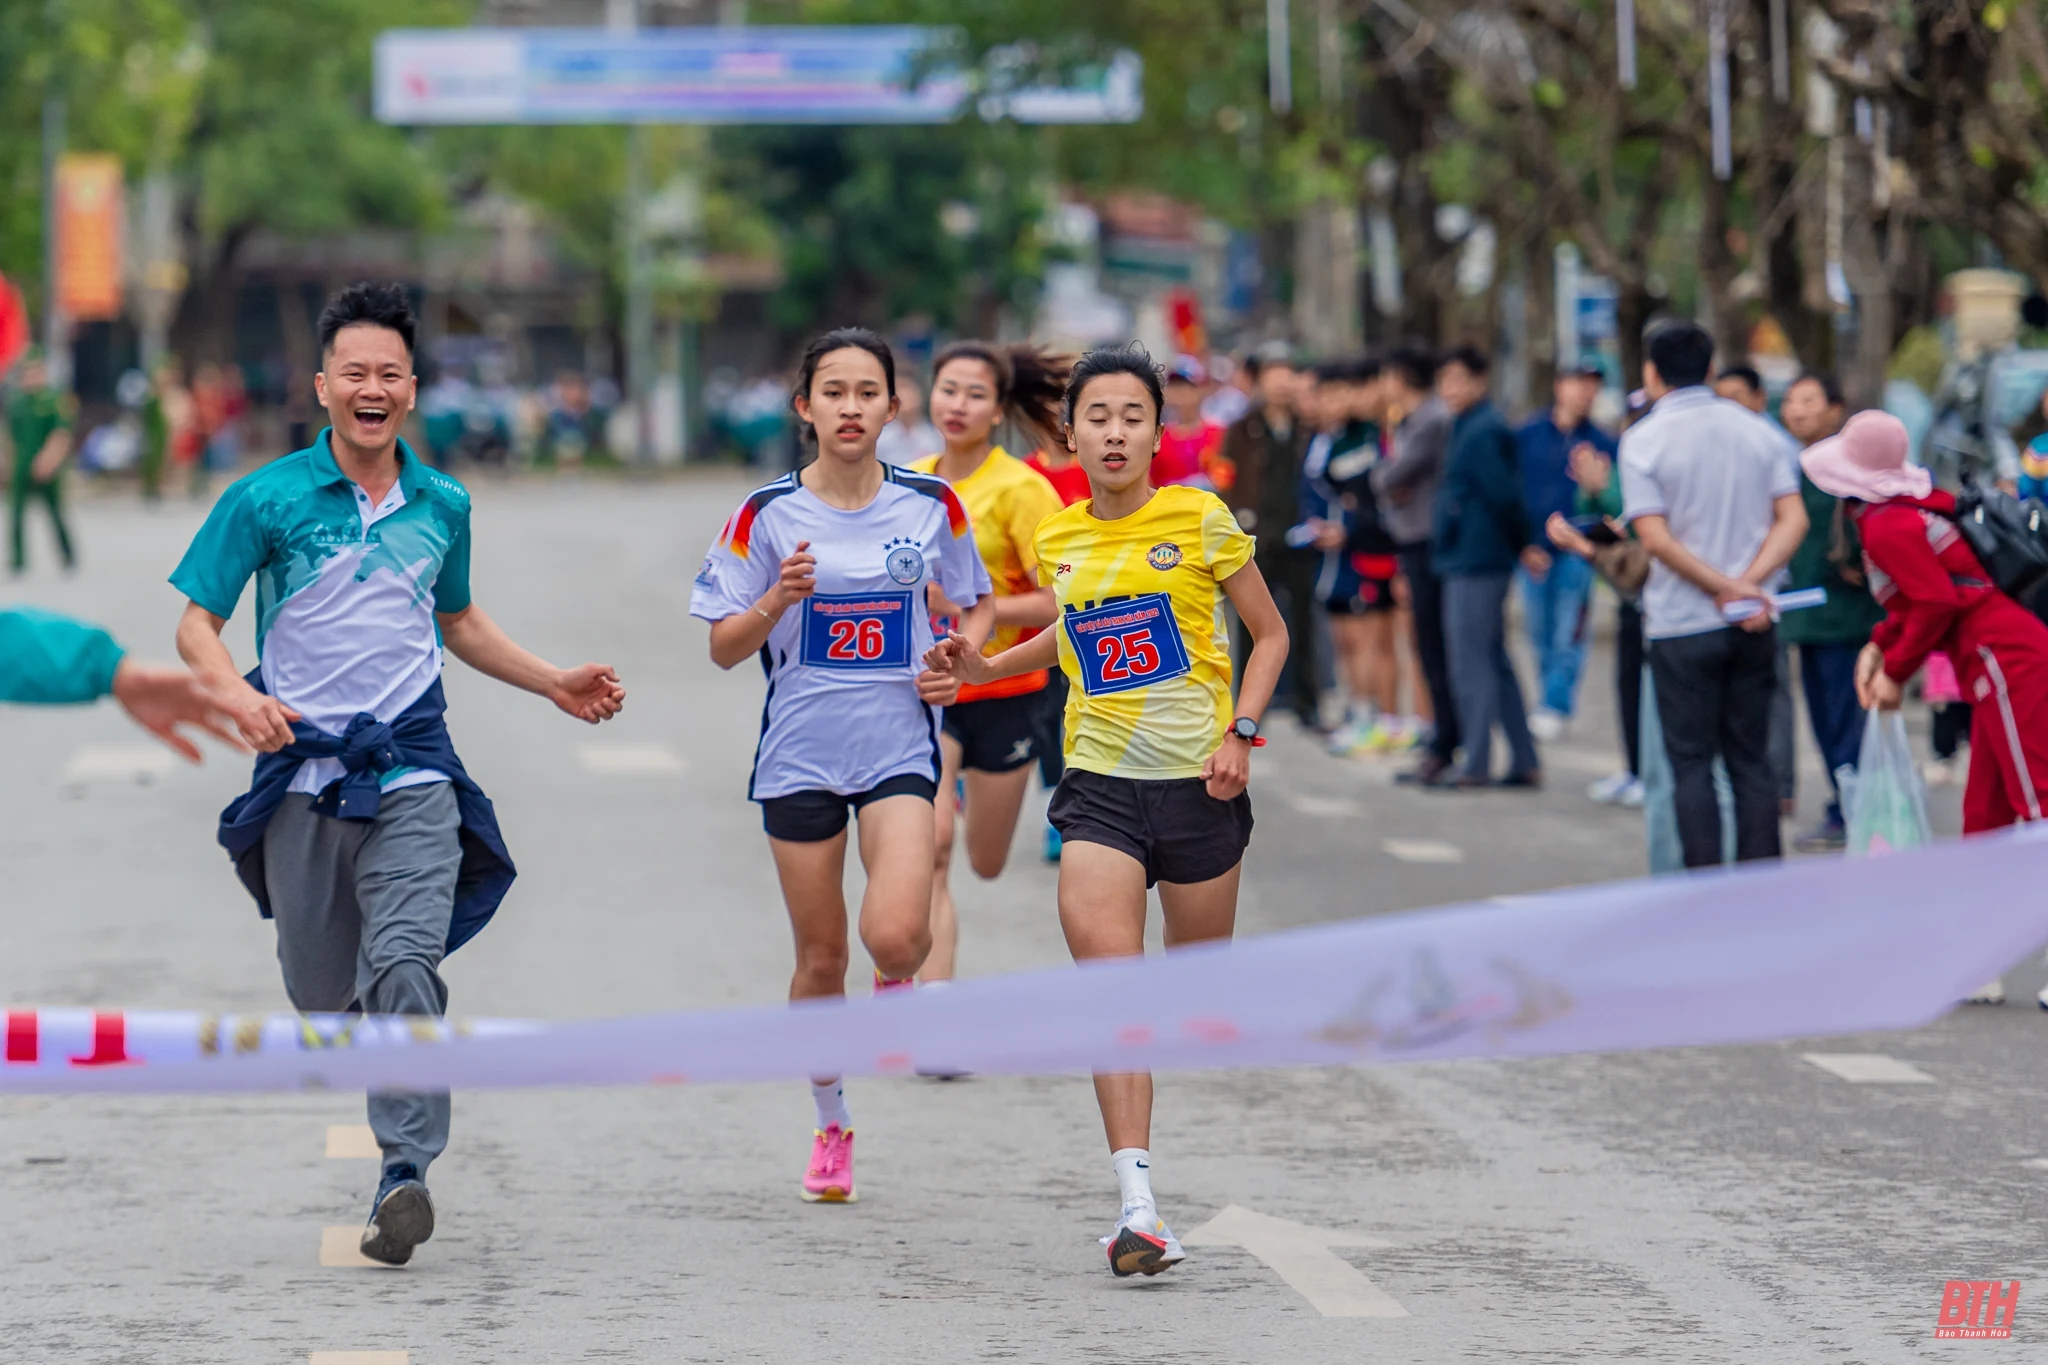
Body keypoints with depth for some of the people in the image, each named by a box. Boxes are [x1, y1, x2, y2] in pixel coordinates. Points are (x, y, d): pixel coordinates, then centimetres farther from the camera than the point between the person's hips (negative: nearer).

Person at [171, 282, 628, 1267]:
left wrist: (553, 683, 21)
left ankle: (405, 1170, -22)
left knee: (404, 966, -19)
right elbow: (196, 623, -1)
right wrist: (238, 696, -20)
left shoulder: (442, 507, 8)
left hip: (412, 768, 0)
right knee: (320, 995, 6)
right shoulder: (266, 500, -2)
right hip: (302, 769, 0)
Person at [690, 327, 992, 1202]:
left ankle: (897, 982, 16)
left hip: (901, 746, -1)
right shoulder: (767, 515, -3)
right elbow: (723, 649, 1)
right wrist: (778, 600, -18)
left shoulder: (931, 505, 0)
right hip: (800, 756, 1)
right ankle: (831, 1126, 28)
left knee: (896, 934, -21)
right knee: (821, 959, 7)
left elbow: (978, 605, 14)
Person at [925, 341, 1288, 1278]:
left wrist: (1242, 731, -8)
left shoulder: (1199, 519, -4)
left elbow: (1269, 634, 5)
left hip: (1196, 780, -1)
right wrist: (988, 665, 12)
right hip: (1100, 785, 1)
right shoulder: (1059, 539, 6)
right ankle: (1138, 1208, -22)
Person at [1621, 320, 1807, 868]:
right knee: (1751, 761, 10)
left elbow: (1655, 538, -15)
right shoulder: (1756, 430, 6)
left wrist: (1726, 588, -12)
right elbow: (1793, 520, -1)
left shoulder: (1643, 439, -7)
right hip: (1753, 625, 4)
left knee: (1692, 764, 2)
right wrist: (1748, 582, -10)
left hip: (1682, 625, -4)